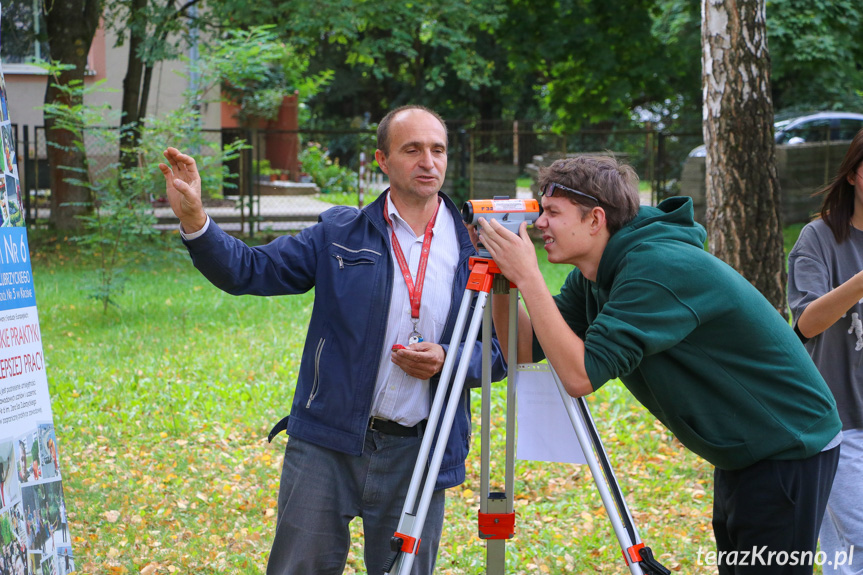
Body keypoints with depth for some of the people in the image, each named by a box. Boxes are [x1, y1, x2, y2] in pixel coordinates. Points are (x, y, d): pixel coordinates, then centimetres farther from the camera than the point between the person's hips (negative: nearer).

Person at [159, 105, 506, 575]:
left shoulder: (475, 249, 4)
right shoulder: (340, 233, 4)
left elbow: (500, 352, 6)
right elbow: (247, 271, 0)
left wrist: (447, 361, -13)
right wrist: (193, 220, -15)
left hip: (417, 452, 1)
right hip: (326, 446, 0)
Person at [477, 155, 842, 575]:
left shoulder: (661, 267, -28)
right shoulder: (590, 279, 2)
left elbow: (582, 375, -33)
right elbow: (524, 349, 3)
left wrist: (527, 276, -30)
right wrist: (503, 276, -10)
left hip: (789, 451, -10)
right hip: (738, 453, 10)